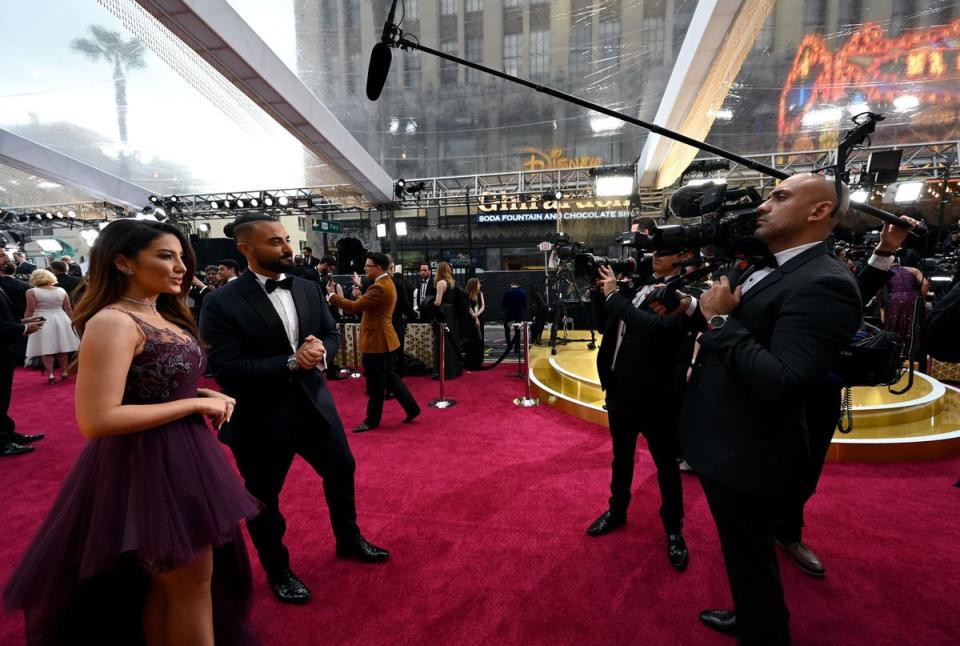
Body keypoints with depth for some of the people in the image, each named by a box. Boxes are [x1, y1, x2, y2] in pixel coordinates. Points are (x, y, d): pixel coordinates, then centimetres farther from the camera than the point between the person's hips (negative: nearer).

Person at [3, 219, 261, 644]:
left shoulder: (162, 316, 8)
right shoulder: (113, 322, -20)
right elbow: (96, 420, -26)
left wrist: (208, 396, -1)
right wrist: (196, 403, -21)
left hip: (181, 456, 9)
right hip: (149, 465, -9)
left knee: (169, 581, 24)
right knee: (190, 583, 9)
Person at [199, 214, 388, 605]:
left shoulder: (309, 289, 0)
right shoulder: (222, 303, -17)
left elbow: (332, 333, 7)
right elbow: (226, 369, -22)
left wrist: (320, 350, -17)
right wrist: (291, 362, -25)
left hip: (314, 404, 6)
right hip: (260, 418, -5)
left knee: (341, 470, 20)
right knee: (264, 497, 15)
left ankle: (349, 539, 46)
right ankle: (277, 572, 41)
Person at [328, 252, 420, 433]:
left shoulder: (380, 288, -22)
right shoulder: (386, 283, 13)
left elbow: (354, 307, -24)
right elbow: (368, 304, 18)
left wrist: (332, 295, -14)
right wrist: (361, 295, 0)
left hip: (377, 341, -10)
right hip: (384, 340, 10)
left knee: (375, 384, 4)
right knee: (391, 378, 18)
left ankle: (372, 420, 18)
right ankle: (412, 409, 25)